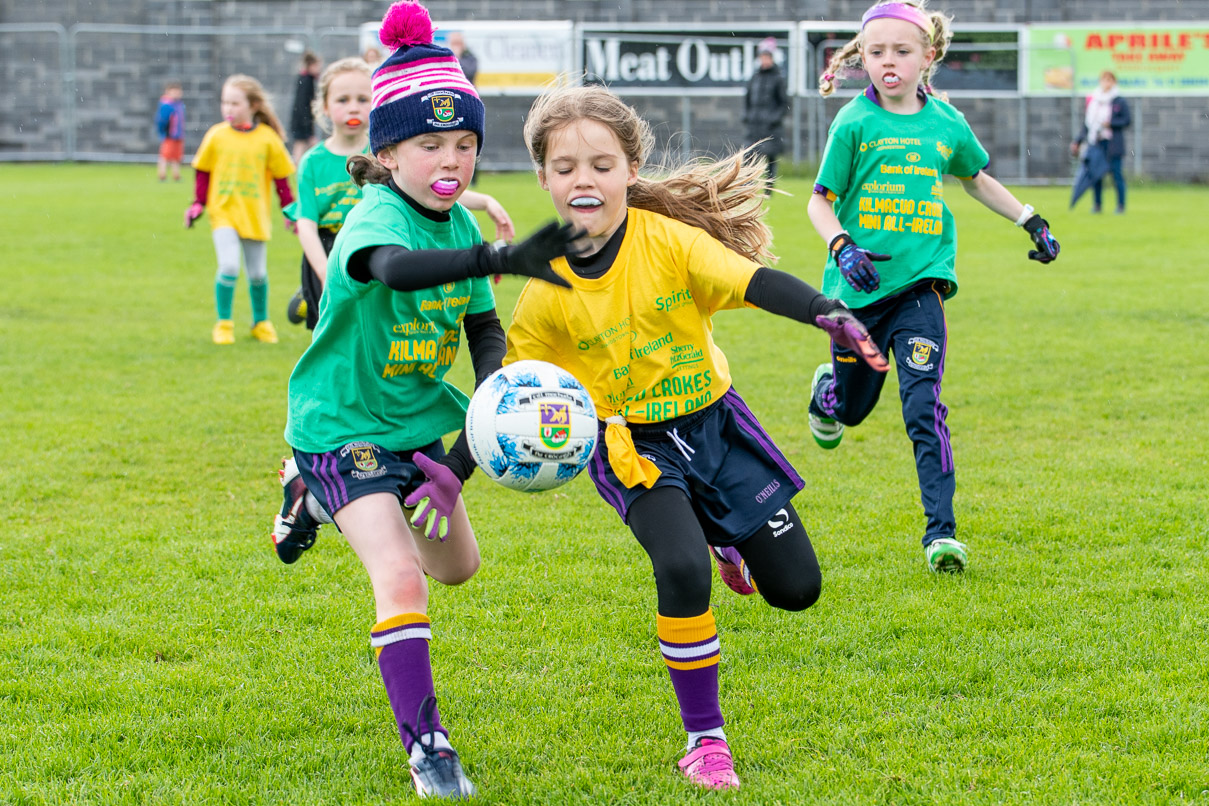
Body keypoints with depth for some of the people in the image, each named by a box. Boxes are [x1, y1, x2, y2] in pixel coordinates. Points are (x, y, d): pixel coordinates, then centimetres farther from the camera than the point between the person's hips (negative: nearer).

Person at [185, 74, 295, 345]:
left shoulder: (267, 138, -3)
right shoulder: (216, 135, -1)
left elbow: (281, 176, 5)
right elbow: (203, 171, 9)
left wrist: (290, 210, 3)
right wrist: (198, 203, 5)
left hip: (255, 216, 1)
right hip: (223, 212, -1)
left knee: (257, 273, 9)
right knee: (229, 267, -16)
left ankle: (261, 323, 31)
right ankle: (223, 324, -1)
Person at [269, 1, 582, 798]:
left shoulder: (460, 222, -4)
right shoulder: (378, 217, -28)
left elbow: (486, 329, 5)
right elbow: (393, 267, -53)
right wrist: (502, 258, -68)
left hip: (421, 417, 8)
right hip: (346, 423, -8)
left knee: (458, 566, 25)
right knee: (400, 576, -24)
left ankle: (317, 493, 46)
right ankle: (425, 744, -13)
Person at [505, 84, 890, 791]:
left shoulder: (668, 240, -17)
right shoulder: (548, 291, -13)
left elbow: (756, 281, -29)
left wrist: (830, 314, -47)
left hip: (713, 423, 2)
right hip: (632, 445, -2)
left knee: (796, 588, 3)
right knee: (682, 570, -29)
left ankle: (719, 533, 40)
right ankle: (704, 737, -10)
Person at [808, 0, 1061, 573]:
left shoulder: (947, 124, 4)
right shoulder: (854, 123, -5)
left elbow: (976, 178, 24)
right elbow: (820, 200, -2)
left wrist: (1031, 222, 22)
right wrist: (842, 247, -20)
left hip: (920, 282, 0)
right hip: (860, 286, 0)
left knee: (924, 405, -14)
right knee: (851, 407, 16)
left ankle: (941, 531, -12)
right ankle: (826, 389, 54)